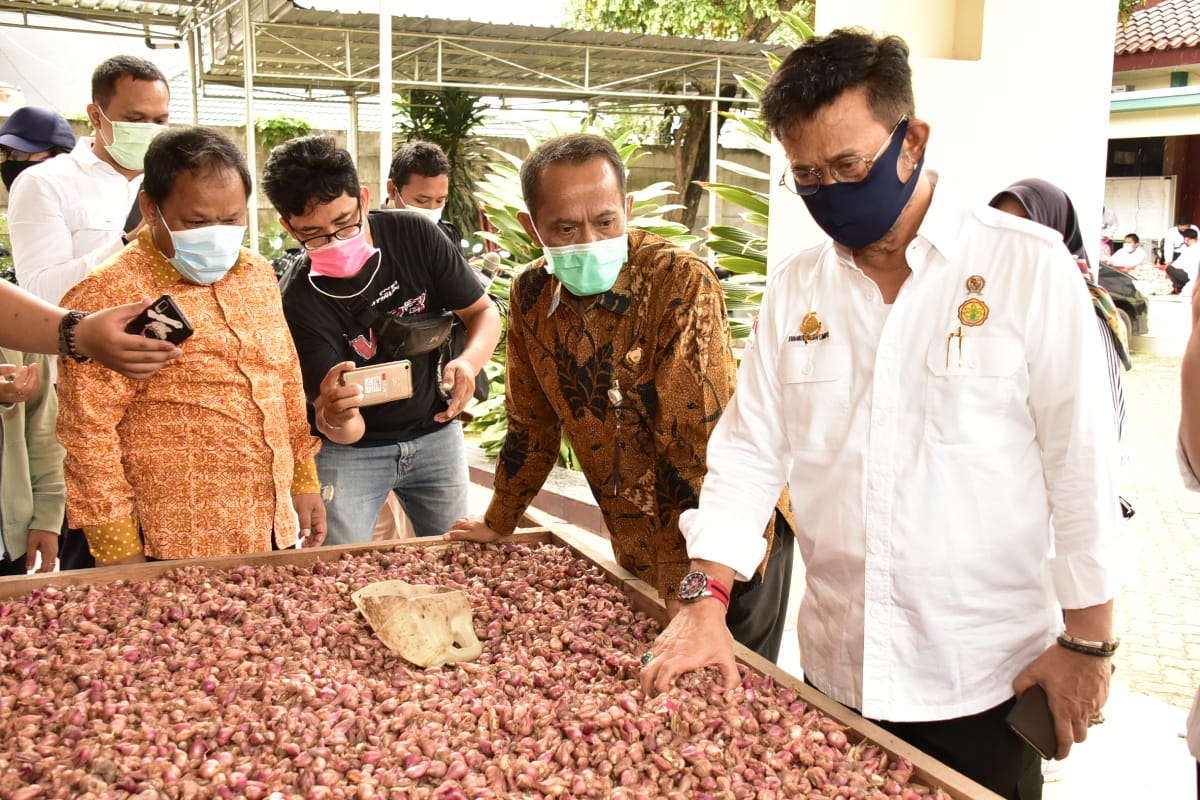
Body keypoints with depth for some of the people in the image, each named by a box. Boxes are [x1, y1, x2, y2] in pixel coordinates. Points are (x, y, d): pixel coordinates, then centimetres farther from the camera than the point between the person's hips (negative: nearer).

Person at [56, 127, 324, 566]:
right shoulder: (108, 297, -13)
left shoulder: (258, 274, 7)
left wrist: (304, 478, 16)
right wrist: (119, 552, -12)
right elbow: (87, 434, -13)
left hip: (275, 529, 6)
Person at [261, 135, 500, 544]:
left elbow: (484, 313, -6)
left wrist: (469, 362, -28)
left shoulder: (414, 235, -15)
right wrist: (334, 417, -49)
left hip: (436, 432, 3)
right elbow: (349, 433, -24)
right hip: (352, 449, -2)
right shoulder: (299, 299, -22)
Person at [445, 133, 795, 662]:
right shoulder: (532, 294, -5)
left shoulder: (682, 283, -23)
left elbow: (696, 444, -26)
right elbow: (532, 422, 9)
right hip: (638, 548, 5)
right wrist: (498, 523, 17)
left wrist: (688, 588, -27)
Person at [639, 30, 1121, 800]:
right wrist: (707, 601, -6)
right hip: (838, 671, 4)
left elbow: (1081, 461, -9)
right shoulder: (796, 288, 1)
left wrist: (1087, 642, -7)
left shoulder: (1029, 267, -10)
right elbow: (749, 451, 3)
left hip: (985, 679, -3)